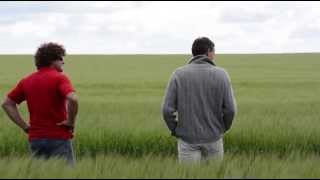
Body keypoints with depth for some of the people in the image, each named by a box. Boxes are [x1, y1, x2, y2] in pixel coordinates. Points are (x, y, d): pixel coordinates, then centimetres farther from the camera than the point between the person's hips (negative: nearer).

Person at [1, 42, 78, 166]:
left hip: (35, 138, 6)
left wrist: (24, 126, 10)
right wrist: (71, 122, -11)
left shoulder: (27, 81, 10)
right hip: (58, 138, -6)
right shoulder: (60, 78, -9)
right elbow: (72, 99, -26)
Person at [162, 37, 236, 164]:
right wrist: (223, 129, 11)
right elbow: (230, 109, -8)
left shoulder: (178, 74, -5)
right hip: (214, 138, 1)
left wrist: (175, 130, 6)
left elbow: (167, 109, -10)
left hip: (187, 138, -1)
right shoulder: (221, 75, -4)